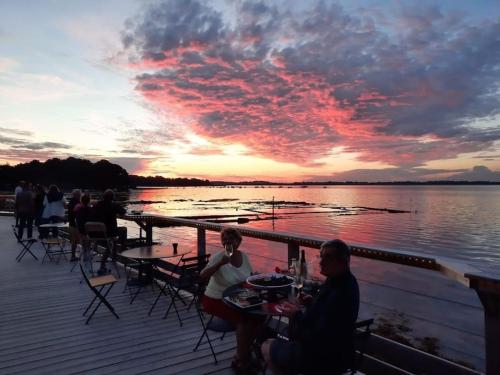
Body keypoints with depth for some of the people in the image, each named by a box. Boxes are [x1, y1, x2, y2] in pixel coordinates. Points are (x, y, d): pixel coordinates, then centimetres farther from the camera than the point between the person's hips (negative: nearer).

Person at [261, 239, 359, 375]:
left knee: (266, 348, 6)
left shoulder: (339, 295, -34)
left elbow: (317, 340, -29)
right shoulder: (343, 281, -4)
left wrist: (297, 315, -18)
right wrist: (312, 302, -3)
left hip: (326, 360, -9)